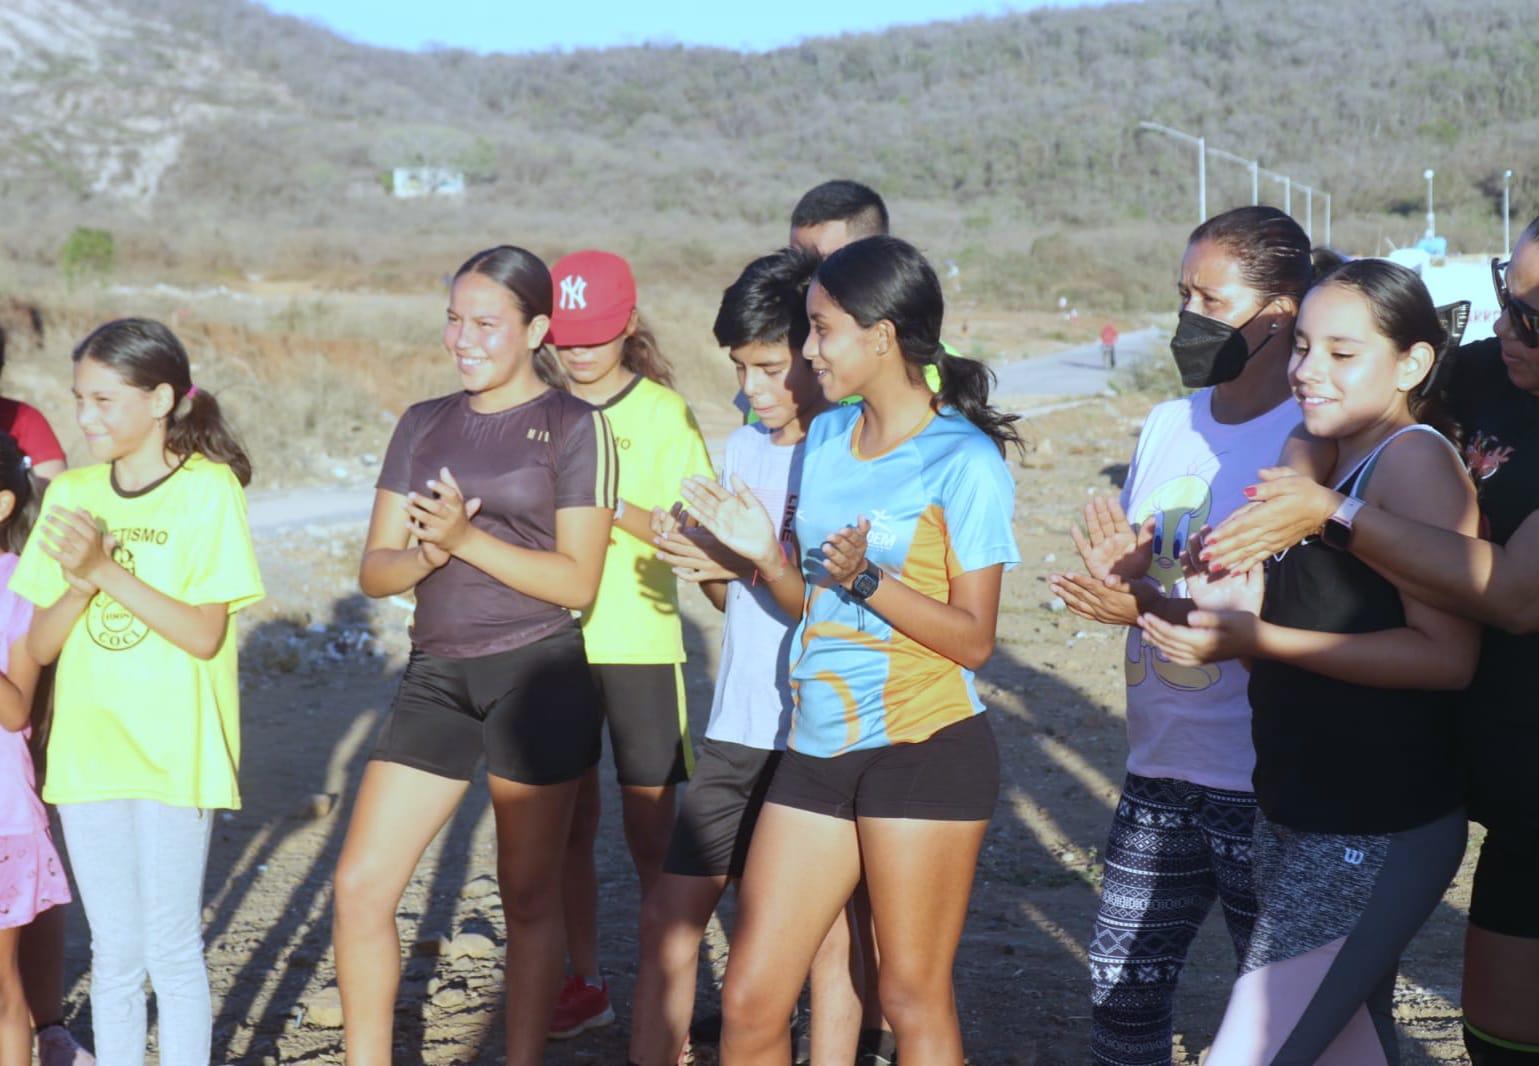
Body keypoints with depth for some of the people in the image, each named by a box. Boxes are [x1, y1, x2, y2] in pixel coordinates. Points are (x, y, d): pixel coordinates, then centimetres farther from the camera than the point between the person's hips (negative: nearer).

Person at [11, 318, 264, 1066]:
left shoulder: (209, 489, -8)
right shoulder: (71, 493, 6)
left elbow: (205, 635, -14)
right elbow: (39, 645, 4)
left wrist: (106, 568, -20)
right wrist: (79, 583, -15)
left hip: (174, 752, -4)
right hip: (86, 747, 4)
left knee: (171, 949, 3)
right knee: (114, 953, 12)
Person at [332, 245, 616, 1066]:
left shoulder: (574, 427, -2)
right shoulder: (424, 426, 12)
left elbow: (577, 580, -9)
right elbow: (375, 569, 7)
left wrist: (468, 538, -18)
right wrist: (425, 554, -15)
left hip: (537, 673, -4)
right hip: (438, 674, 5)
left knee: (527, 896, 5)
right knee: (360, 884, -2)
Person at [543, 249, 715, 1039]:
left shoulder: (663, 412, -2)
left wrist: (618, 510, -22)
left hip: (639, 645, -3)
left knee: (651, 833, 1)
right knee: (568, 825, 10)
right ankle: (584, 983, 23)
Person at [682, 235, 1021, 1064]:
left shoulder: (963, 460, -8)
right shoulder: (825, 438, 11)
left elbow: (973, 638, -11)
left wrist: (865, 579, -22)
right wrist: (765, 555, -3)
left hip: (925, 750, -6)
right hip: (817, 747, 6)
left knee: (912, 997, 5)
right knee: (750, 998, 7)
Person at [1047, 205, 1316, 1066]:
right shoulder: (1168, 425, 9)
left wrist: (1151, 605, -25)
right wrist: (1118, 574, -8)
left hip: (1266, 787, -7)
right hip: (1161, 769, 7)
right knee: (1122, 989, 15)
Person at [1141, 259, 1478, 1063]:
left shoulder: (1417, 458, -13)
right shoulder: (1324, 461, 14)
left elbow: (1448, 654, -22)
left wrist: (1257, 639, -21)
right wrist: (1221, 608, 2)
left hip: (1380, 835, -9)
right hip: (1298, 813, 9)